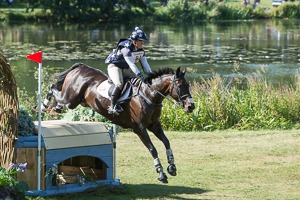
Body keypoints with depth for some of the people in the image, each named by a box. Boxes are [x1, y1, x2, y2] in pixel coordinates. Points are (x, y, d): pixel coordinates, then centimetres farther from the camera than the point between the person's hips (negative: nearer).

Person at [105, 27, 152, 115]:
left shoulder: (141, 50, 0)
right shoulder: (126, 49, -27)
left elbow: (145, 64, 1)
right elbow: (131, 64, -36)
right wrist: (139, 75, -44)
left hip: (126, 68, 9)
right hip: (114, 66, -9)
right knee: (119, 84, -31)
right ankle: (112, 106, -31)